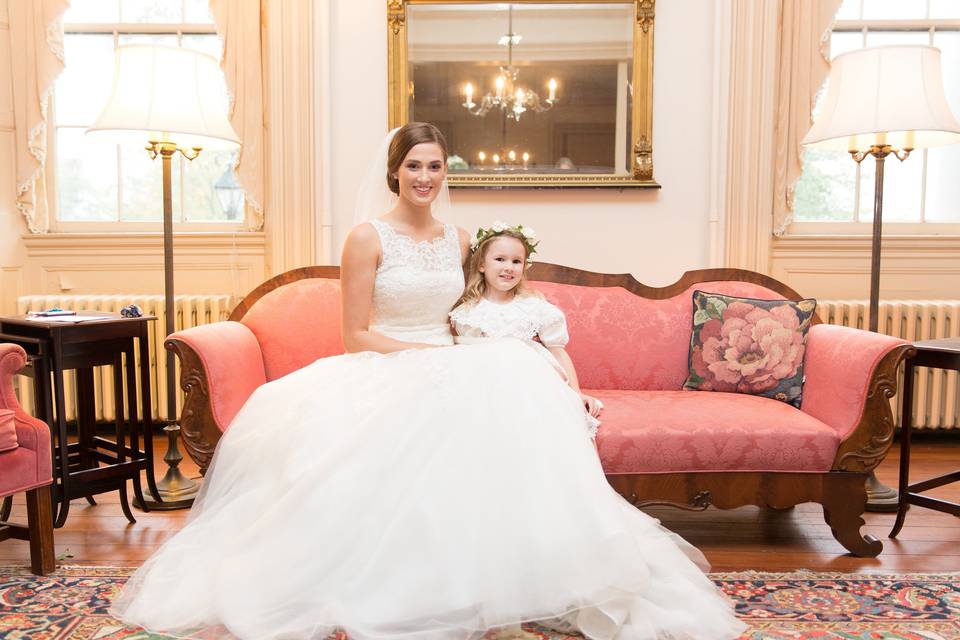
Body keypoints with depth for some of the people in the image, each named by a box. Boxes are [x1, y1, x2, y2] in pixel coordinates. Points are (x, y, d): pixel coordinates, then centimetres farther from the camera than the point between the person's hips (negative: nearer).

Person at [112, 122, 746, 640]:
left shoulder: (459, 240, 13)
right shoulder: (368, 238, -3)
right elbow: (356, 336, -5)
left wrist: (457, 350, 3)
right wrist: (426, 354, -15)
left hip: (451, 371, 5)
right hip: (383, 375, -4)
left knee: (517, 372, -27)